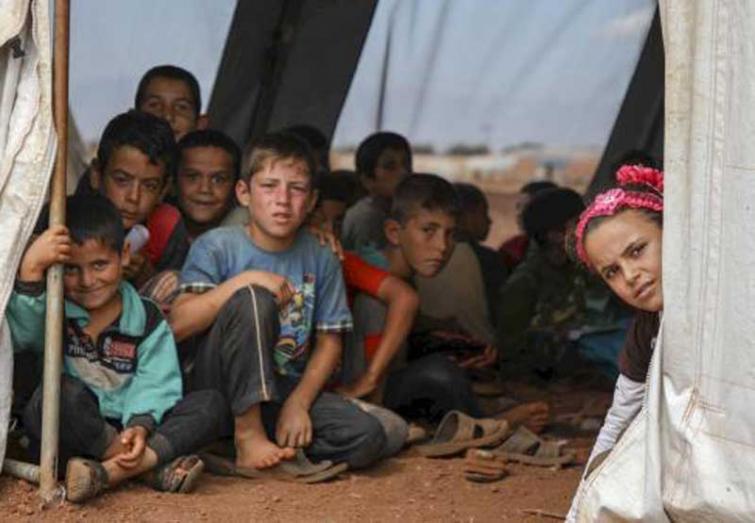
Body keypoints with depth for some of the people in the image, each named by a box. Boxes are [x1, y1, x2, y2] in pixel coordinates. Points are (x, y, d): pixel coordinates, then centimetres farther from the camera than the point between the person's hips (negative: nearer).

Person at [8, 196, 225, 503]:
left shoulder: (147, 320, 6)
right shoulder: (52, 311, 3)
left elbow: (155, 384, -5)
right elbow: (21, 334, -21)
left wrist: (140, 425, -26)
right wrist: (30, 269, -31)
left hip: (126, 429, 3)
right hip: (70, 430, -3)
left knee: (210, 404, -16)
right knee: (60, 391, -35)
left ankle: (111, 471, -35)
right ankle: (154, 465, -28)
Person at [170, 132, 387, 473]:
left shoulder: (320, 260, 3)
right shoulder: (216, 247, -7)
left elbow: (329, 342, 3)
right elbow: (178, 324, -20)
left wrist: (298, 403, -12)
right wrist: (244, 280, -26)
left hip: (286, 390, 3)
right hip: (219, 389, -3)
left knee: (367, 438, -22)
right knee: (253, 299, -31)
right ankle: (248, 433, -24)